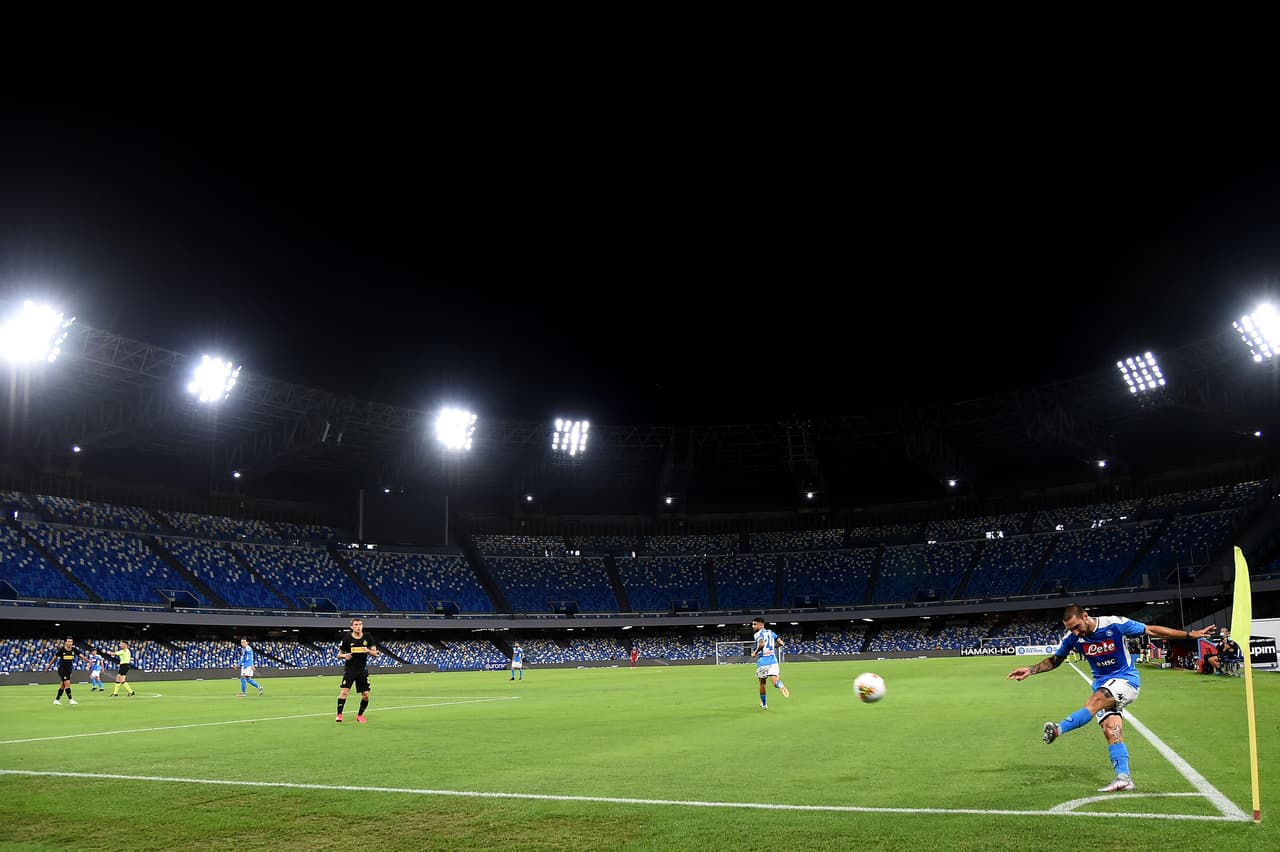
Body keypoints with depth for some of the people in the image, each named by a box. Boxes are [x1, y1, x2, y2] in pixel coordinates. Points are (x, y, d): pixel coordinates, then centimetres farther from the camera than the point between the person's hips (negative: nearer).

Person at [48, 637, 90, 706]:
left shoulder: (74, 650, -4)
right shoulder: (61, 650, -12)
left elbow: (81, 655, -14)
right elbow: (54, 658, 0)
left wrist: (87, 660, -31)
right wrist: (48, 666, 7)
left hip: (69, 669, 5)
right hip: (62, 669, -5)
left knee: (63, 685, 14)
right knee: (67, 683, -15)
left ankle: (57, 700, 27)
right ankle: (70, 699, -10)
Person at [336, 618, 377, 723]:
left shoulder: (367, 638, 2)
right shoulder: (346, 639, -3)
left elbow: (375, 653, 3)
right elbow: (339, 655, 4)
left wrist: (368, 651, -18)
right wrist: (344, 656, -18)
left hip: (363, 670, 2)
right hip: (349, 670, -2)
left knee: (365, 695, 1)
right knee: (344, 691, -16)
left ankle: (360, 715, 20)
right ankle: (339, 715, -9)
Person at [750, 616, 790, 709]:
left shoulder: (758, 634, -6)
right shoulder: (770, 632, 14)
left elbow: (762, 644, -25)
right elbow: (781, 643, 15)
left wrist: (755, 652, -10)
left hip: (762, 662, -4)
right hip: (773, 661, 4)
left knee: (762, 684, 17)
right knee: (775, 682, -7)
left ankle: (764, 704, 28)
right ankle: (780, 684, -43)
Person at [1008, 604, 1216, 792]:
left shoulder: (1115, 624, -18)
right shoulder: (1072, 637, -5)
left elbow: (1151, 630, -8)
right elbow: (1054, 660, 10)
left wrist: (1190, 634, -6)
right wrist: (1030, 670, -4)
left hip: (1126, 679, -4)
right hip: (1103, 684, 5)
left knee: (1096, 700, -31)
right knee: (1111, 728, -13)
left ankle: (1058, 729, -39)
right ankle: (1123, 778, -13)